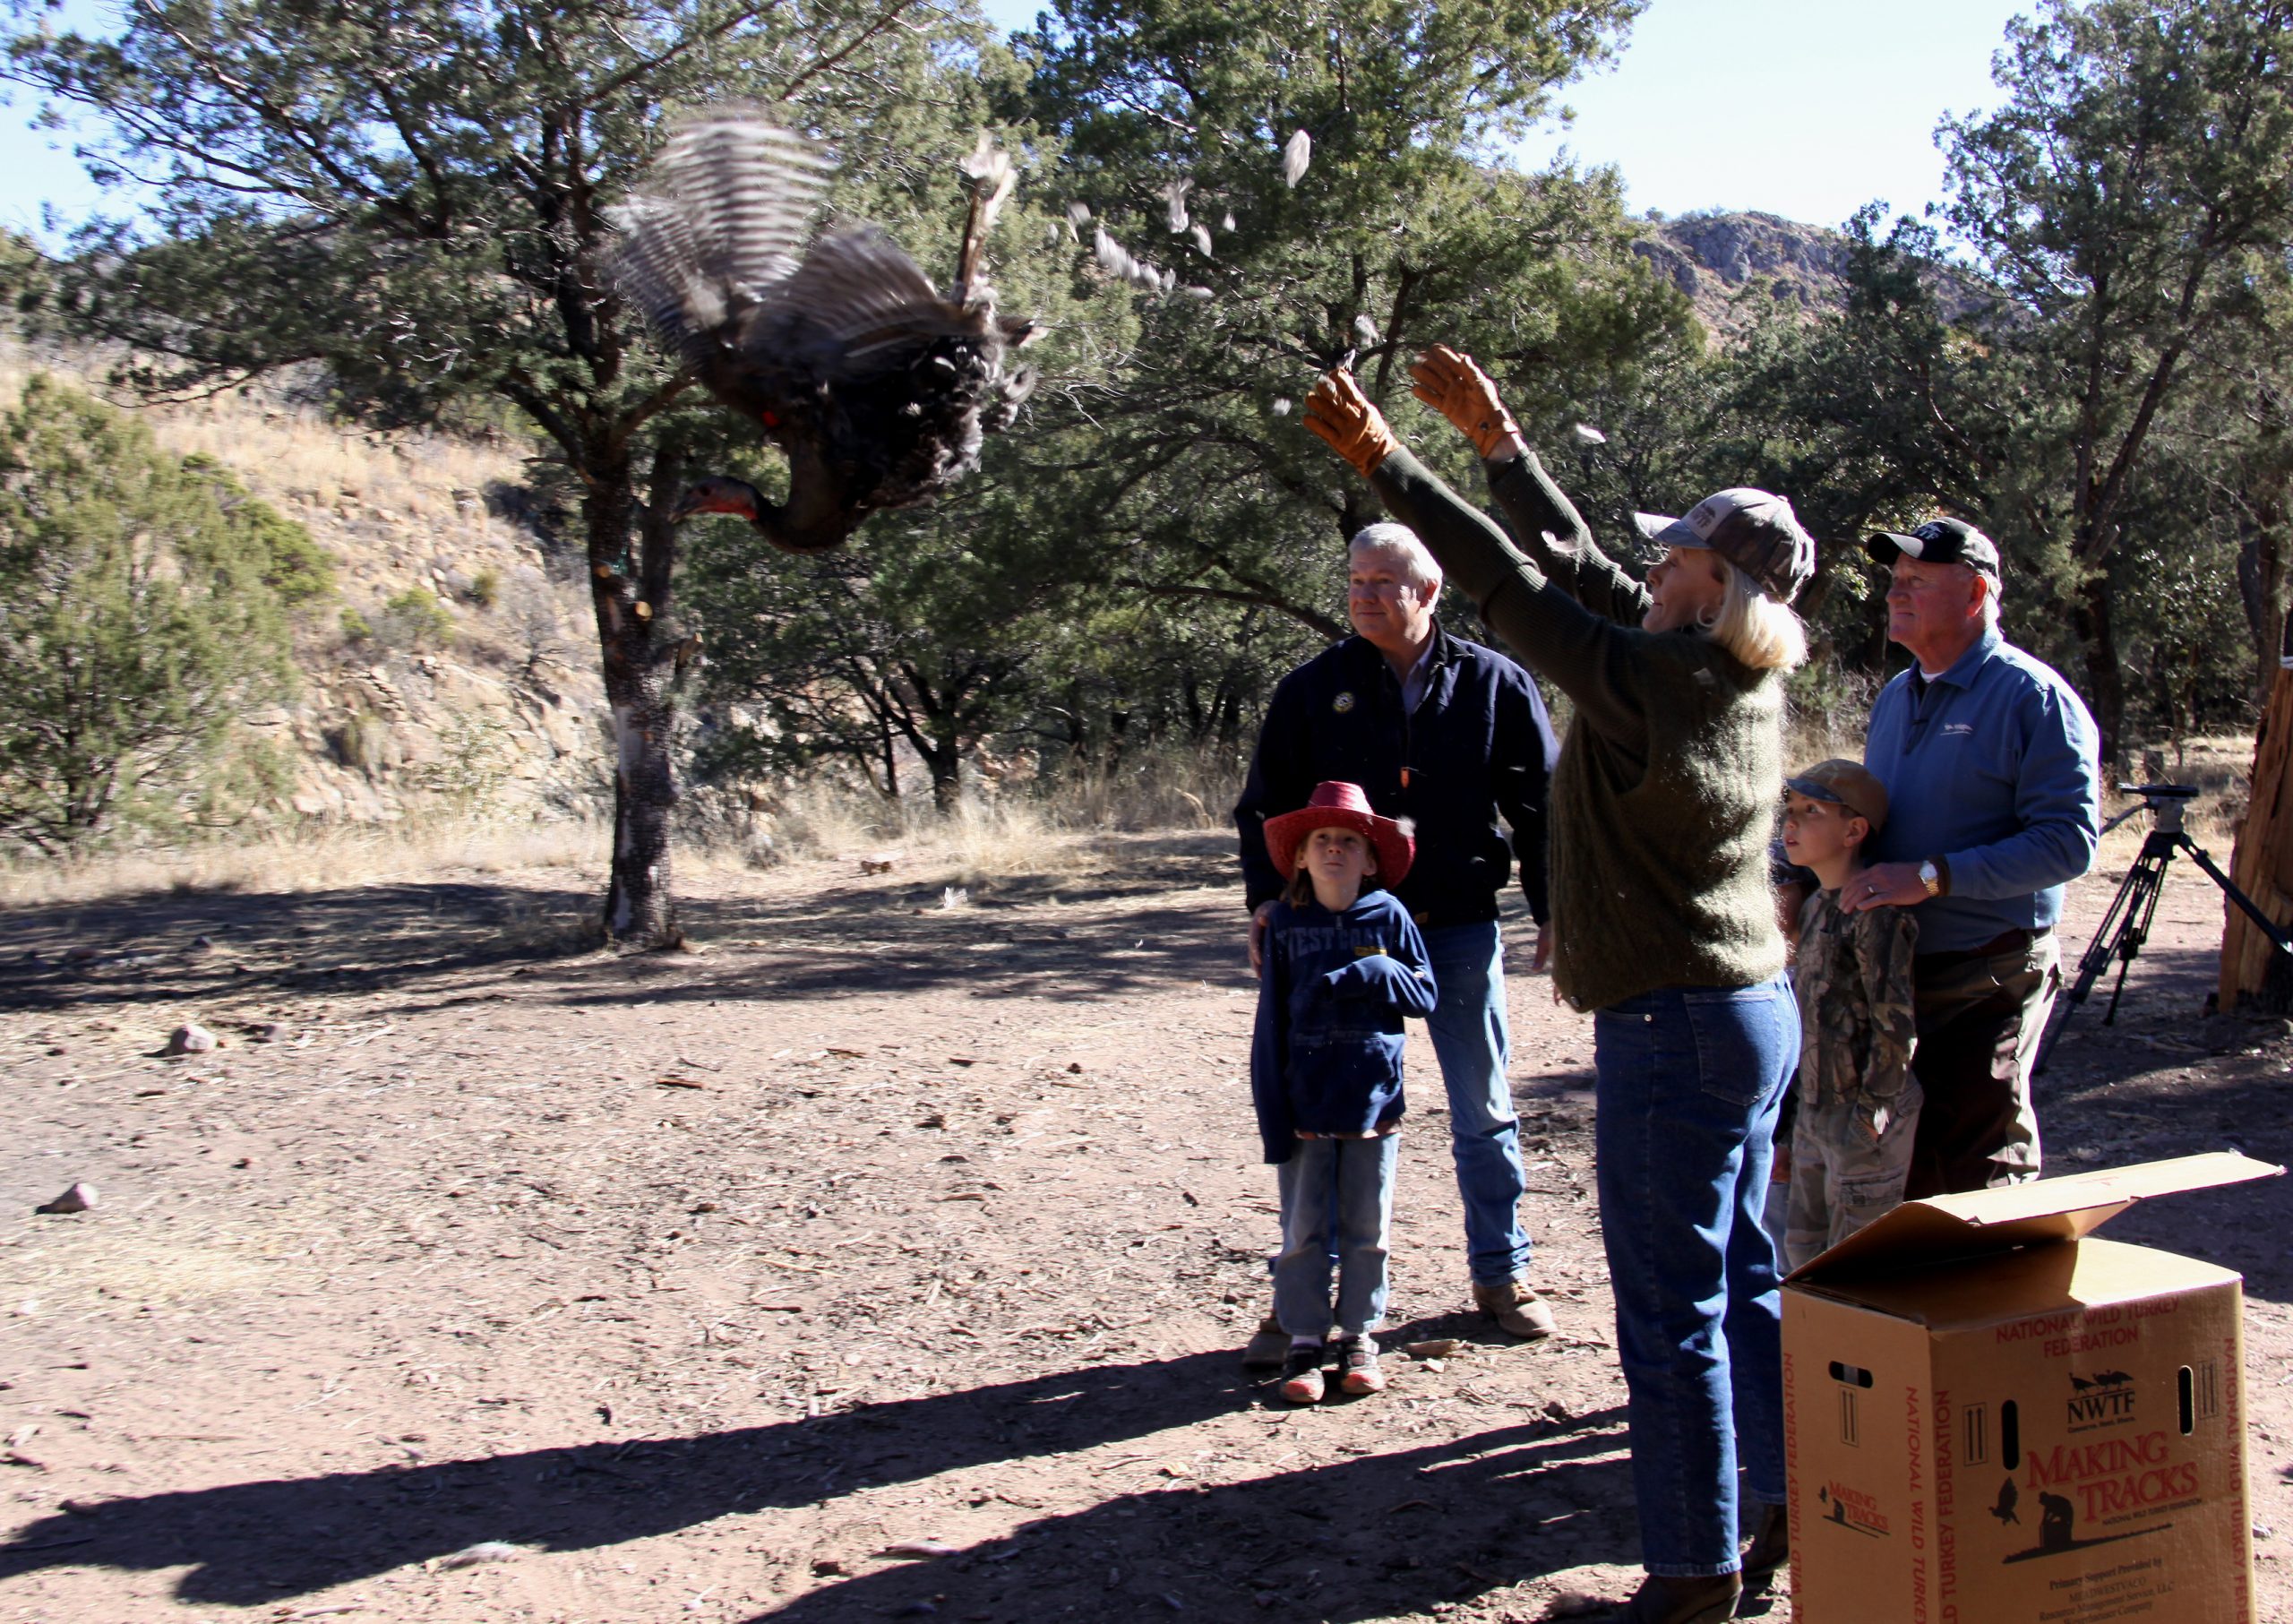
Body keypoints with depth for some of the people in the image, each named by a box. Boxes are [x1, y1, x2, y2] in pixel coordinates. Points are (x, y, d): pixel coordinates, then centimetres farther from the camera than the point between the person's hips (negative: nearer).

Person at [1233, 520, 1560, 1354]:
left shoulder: (1494, 684, 1)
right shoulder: (1313, 690, 1)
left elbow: (1541, 807, 5)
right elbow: (1264, 806, 6)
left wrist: (1556, 917, 2)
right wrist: (1266, 901, -6)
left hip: (1461, 932, 0)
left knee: (1484, 1114, 11)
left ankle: (1501, 1272, 27)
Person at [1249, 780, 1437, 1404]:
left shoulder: (1389, 917, 1)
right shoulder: (1284, 924, 0)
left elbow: (1426, 994, 2)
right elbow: (1270, 1022, 1)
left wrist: (1375, 974, -17)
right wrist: (1271, 1112, -3)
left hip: (1373, 1100, 0)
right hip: (1304, 1104, 0)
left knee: (1367, 1227, 8)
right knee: (1303, 1229, 4)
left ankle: (1358, 1336, 22)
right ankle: (1304, 1340, 15)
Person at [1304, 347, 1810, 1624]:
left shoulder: (1655, 683, -20)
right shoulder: (1742, 678, 5)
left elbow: (1516, 586, -16)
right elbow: (1578, 569, 13)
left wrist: (1387, 462, -8)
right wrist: (1498, 441, 19)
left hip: (1676, 1028, -9)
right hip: (1754, 1009, 10)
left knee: (1672, 1304, 0)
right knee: (1743, 1280, 19)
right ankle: (1795, 1506, 30)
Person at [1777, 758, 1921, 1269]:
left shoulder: (1876, 912, -18)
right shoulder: (1816, 906, 10)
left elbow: (1895, 1023, -20)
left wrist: (1871, 1114, -19)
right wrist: (1803, 1105, 17)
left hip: (1865, 1118, -9)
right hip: (1814, 1114, 9)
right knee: (1803, 1247, 16)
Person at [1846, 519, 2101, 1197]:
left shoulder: (2034, 697, -10)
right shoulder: (1895, 697, 14)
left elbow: (2069, 840, -19)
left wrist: (1933, 877, -25)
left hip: (1987, 982, -7)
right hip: (1889, 973, 7)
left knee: (1975, 1179, -3)